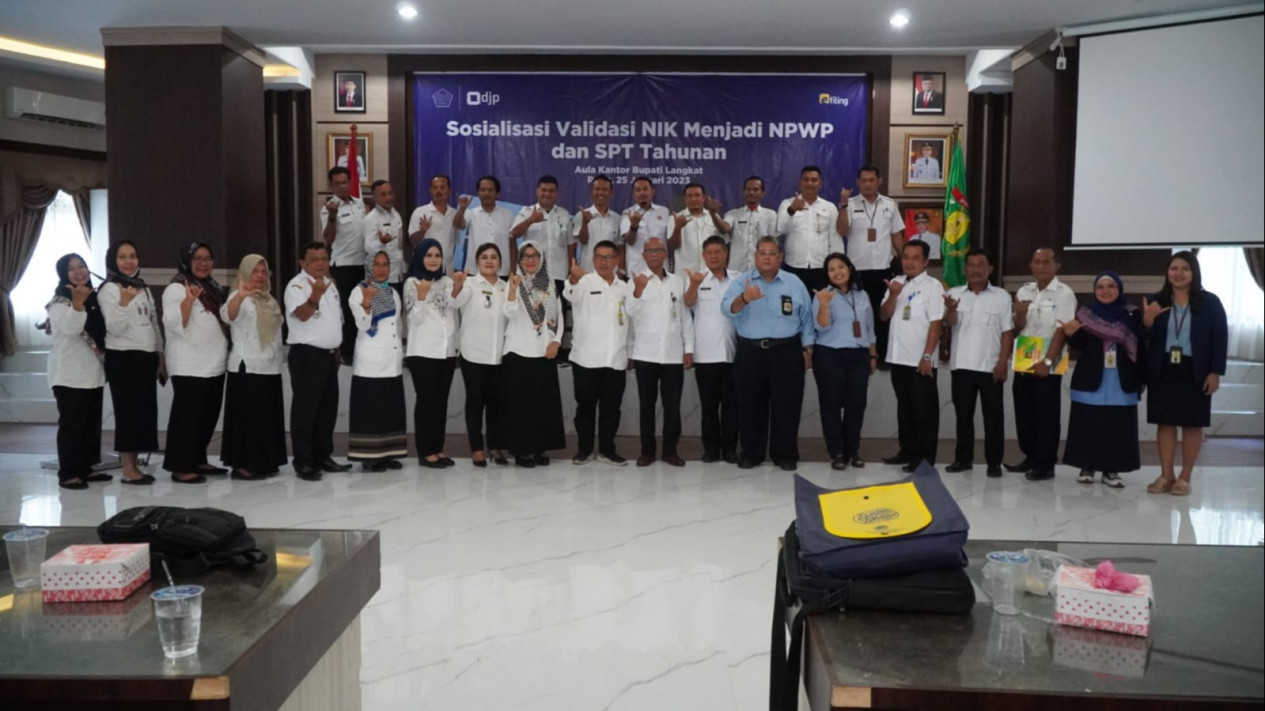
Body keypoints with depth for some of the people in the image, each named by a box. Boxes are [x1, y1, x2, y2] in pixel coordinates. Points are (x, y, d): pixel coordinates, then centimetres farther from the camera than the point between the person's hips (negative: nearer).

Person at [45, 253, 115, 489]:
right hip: (69, 374, -7)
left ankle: (86, 468, 18)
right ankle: (68, 473, -5)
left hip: (93, 371, 7)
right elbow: (69, 328, -24)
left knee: (92, 423, 10)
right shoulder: (59, 301, -6)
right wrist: (78, 302, -32)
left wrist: (104, 350, 9)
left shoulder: (94, 298, 15)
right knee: (71, 423, -8)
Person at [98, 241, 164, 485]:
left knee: (145, 411, 7)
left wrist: (161, 358, 16)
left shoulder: (144, 288, 15)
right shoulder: (109, 289, -7)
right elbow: (115, 329, -16)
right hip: (123, 358, -7)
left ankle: (134, 465, 14)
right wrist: (124, 301, -30)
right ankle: (127, 469, 1)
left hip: (147, 357, 7)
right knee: (128, 411, -5)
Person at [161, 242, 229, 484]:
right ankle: (180, 467, -3)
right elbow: (174, 324, -20)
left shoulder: (213, 288, 17)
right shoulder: (176, 288, -8)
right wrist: (188, 300, -31)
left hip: (214, 364, 8)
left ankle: (198, 460, 23)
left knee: (209, 415, 12)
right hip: (189, 367, -8)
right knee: (188, 416, -7)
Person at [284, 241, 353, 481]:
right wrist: (315, 296, -46)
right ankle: (303, 462, -1)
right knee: (305, 410, -5)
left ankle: (323, 456, 24)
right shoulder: (296, 286, -11)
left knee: (328, 408, 14)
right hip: (306, 355, -8)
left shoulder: (330, 284, 15)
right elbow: (302, 314, -28)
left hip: (329, 355, 8)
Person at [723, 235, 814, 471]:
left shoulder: (794, 283, 5)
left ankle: (785, 454, 14)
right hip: (750, 352, 0)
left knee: (786, 405, 4)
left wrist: (807, 349, 4)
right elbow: (729, 309, -15)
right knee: (750, 405, 7)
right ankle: (751, 453, 18)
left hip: (786, 352, 0)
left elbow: (806, 318, 8)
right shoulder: (741, 282, 2)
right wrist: (744, 298, -36)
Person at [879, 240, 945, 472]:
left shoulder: (933, 286, -7)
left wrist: (927, 356, -16)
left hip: (920, 360, -6)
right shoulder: (897, 282, 11)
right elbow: (883, 315, 7)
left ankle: (924, 458, 8)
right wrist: (893, 295, -10)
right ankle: (907, 450, 26)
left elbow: (935, 324, -11)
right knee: (904, 407, 15)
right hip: (898, 357, 6)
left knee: (924, 409, 1)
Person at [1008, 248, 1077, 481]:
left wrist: (1047, 361, -19)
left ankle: (1045, 464, 9)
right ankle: (1031, 458, 25)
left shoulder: (1064, 294, -7)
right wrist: (1020, 313, -12)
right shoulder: (1024, 291, 9)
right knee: (1024, 413, 12)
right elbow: (1018, 328, 10)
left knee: (1046, 417, 0)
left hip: (1048, 367, -6)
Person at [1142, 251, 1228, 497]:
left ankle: (1184, 477, 12)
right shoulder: (1155, 301, 4)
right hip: (1163, 371, 2)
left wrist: (1215, 372, -9)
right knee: (1165, 423, 5)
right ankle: (1166, 475, 12)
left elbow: (1220, 338, -3)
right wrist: (1147, 320, -19)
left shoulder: (1210, 302, -1)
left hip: (1195, 372, -2)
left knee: (1192, 424, 4)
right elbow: (1144, 338, 3)